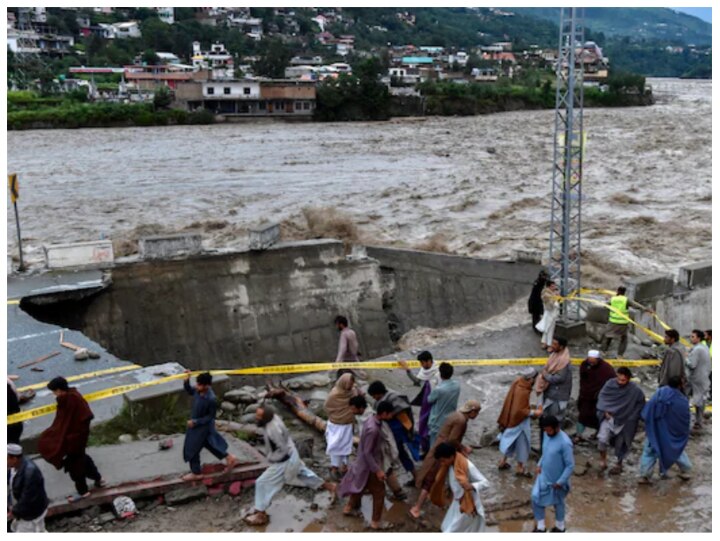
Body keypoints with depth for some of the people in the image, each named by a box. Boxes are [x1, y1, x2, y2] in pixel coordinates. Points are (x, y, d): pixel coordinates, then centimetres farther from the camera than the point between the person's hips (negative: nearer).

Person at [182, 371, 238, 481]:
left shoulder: (211, 399, -35)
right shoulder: (198, 390, -15)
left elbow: (210, 416, -23)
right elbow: (189, 391, 7)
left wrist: (195, 422, -23)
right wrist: (186, 381, -10)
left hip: (202, 427, -8)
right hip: (196, 424, 8)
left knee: (192, 449, 9)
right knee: (209, 443, 25)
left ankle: (196, 473, 31)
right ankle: (229, 458, 39)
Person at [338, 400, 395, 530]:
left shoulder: (371, 419, -5)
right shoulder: (373, 429, -35)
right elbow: (367, 453, -28)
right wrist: (377, 470, -24)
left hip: (363, 463, 9)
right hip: (370, 466, -9)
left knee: (360, 486, 29)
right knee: (379, 493, 8)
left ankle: (349, 508, 47)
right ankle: (375, 522, 22)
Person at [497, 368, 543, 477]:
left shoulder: (517, 383, -4)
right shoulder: (523, 391, -31)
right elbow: (520, 410, -29)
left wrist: (529, 408, 15)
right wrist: (533, 412, -21)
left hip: (512, 419, 9)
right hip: (520, 422, -9)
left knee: (511, 441, 24)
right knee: (522, 444, 9)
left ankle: (503, 462, 37)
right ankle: (520, 468, 24)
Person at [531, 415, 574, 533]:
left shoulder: (565, 443, -31)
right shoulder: (547, 435, -7)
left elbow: (570, 466, -24)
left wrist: (560, 482, -20)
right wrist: (540, 464, 1)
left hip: (556, 480, -6)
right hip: (543, 476, 7)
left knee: (558, 503, 16)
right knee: (535, 498, 9)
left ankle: (560, 526, 41)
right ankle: (540, 527, 27)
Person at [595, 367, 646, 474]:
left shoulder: (635, 390, -17)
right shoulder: (610, 384, -13)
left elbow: (641, 404, -1)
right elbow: (601, 397, 0)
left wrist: (632, 418, -5)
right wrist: (605, 410, -13)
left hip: (624, 421, -1)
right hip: (609, 417, 1)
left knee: (621, 444, 14)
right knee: (602, 438, -17)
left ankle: (619, 465, 38)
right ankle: (603, 460, 8)